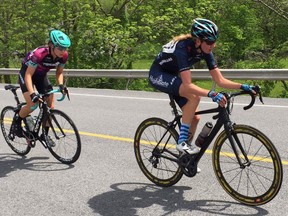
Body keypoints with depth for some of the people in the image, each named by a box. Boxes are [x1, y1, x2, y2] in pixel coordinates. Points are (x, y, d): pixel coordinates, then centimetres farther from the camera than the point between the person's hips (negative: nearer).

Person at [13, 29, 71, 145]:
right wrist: (32, 93, -44)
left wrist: (61, 85, -23)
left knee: (51, 107, -4)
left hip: (41, 75, 5)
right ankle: (17, 120, 9)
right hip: (26, 73, -5)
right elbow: (28, 75, -33)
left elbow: (59, 72, -4)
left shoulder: (64, 55, -21)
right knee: (32, 104, -21)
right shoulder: (39, 53, -37)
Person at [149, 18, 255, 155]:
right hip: (158, 75, -7)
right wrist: (211, 94, -52)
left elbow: (220, 81, -10)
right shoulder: (183, 47, -34)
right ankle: (181, 142, -23)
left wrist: (243, 86, -23)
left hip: (172, 76, 7)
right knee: (194, 96, -32)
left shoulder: (205, 51, -13)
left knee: (194, 118, -4)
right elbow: (188, 85, -40)